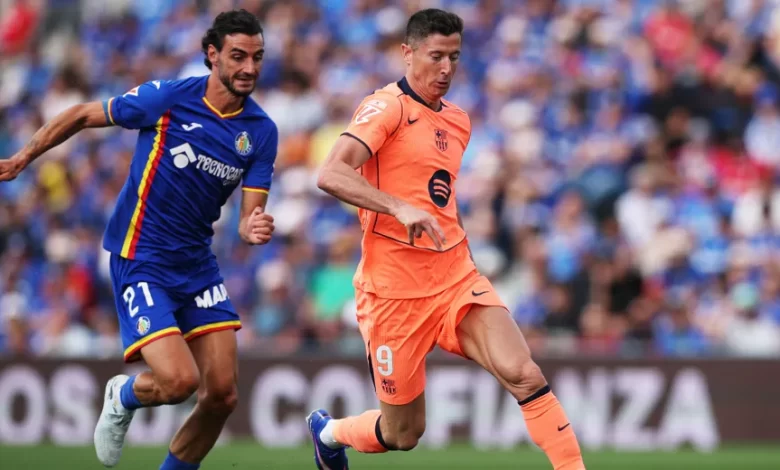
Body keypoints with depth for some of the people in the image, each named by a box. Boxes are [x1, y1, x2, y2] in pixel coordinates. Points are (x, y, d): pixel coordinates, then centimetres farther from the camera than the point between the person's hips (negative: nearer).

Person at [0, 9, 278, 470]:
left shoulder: (262, 131, -2)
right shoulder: (168, 98, -14)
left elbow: (250, 214, -3)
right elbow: (83, 116, -1)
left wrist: (256, 229, -27)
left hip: (197, 263, 5)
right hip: (140, 258, -5)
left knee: (222, 394, -3)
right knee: (179, 381, -19)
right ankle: (123, 398, 16)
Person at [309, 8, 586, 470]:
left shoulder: (458, 121, 13)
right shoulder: (388, 107, -10)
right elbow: (331, 174, -25)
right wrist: (401, 209, -37)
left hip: (457, 278, 5)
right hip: (395, 289, -5)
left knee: (523, 374, -21)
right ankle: (328, 431, 38)